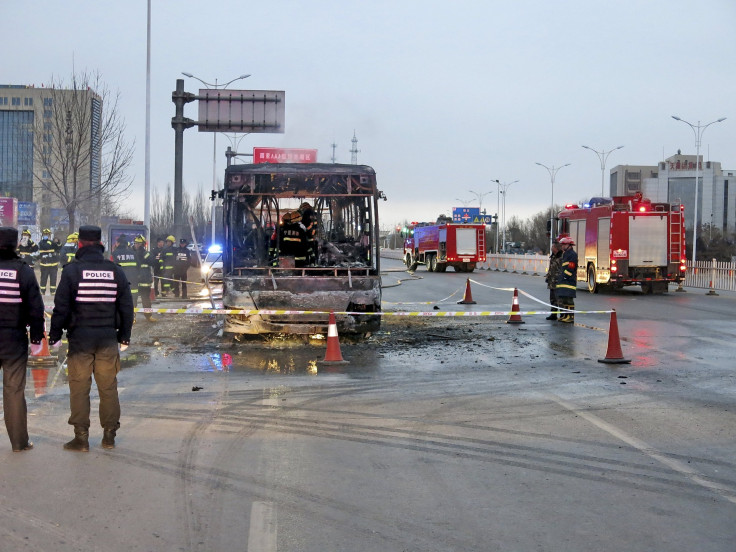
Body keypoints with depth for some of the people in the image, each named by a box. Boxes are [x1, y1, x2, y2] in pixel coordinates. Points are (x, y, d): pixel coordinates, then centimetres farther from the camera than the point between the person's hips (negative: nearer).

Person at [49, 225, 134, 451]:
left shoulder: (72, 270, -6)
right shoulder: (116, 271, 5)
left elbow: (61, 307, -8)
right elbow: (127, 307, 9)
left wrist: (55, 335, 2)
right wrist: (125, 335, 18)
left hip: (80, 337, -3)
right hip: (108, 339, 3)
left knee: (79, 388, 3)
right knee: (108, 387, 9)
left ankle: (81, 438, 5)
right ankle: (109, 436, 14)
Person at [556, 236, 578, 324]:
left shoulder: (573, 254, -8)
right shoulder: (564, 254, 23)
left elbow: (571, 267, -17)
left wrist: (565, 276, -18)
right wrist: (560, 277, 18)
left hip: (569, 281, -10)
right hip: (562, 280, 10)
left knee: (568, 299, -11)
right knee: (562, 299, 10)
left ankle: (571, 316, -11)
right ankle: (564, 315, 15)